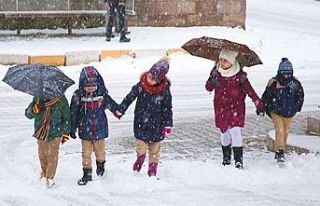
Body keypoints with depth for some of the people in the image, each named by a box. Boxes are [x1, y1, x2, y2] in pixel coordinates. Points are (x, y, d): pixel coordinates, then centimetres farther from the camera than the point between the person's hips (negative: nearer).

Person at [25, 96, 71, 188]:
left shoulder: (61, 101, -11)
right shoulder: (37, 99, -7)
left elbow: (66, 117, 1)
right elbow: (28, 114, -3)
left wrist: (65, 133, 5)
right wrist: (34, 109, -26)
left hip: (55, 133, -3)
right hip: (41, 132, 3)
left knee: (52, 156, -2)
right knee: (42, 154, 19)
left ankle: (50, 177, 9)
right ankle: (44, 172, 41)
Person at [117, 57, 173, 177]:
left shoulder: (164, 90, -12)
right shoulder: (140, 86, -11)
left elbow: (168, 108, -4)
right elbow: (129, 98, 2)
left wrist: (168, 125, -4)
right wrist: (120, 110, 5)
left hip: (156, 125, 0)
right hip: (141, 123, 0)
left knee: (154, 149, 10)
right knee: (141, 147, 2)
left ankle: (152, 171, 23)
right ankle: (140, 160, 33)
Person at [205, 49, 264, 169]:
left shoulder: (239, 75, -10)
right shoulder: (216, 72, -1)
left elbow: (249, 90, -8)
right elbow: (208, 87, -1)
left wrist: (259, 104, -13)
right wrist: (212, 82, -25)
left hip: (236, 107, -3)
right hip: (221, 108, 3)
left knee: (235, 131, -15)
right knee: (224, 132, 10)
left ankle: (238, 159, -11)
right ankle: (226, 158, 29)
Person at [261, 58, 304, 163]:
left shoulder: (295, 82, -5)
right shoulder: (273, 82, -14)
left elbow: (300, 96, 11)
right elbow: (266, 97, -2)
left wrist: (296, 108, 7)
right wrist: (269, 110, -1)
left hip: (289, 113, 4)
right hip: (276, 112, -4)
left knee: (286, 132, 13)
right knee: (280, 130, -18)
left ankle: (281, 152, 27)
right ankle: (279, 151, -17)